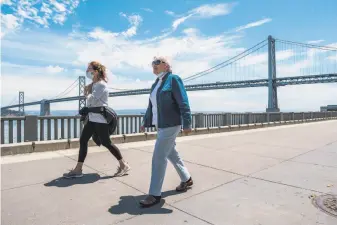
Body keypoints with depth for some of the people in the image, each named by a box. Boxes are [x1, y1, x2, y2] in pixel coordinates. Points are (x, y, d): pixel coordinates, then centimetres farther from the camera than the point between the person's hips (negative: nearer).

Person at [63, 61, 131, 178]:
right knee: (83, 141, 6)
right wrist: (87, 91, 3)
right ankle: (78, 170, 14)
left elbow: (92, 100, -19)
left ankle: (124, 165, 10)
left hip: (100, 118, -9)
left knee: (106, 143, -4)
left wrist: (86, 93, -1)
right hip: (92, 117, 10)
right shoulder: (93, 84, 16)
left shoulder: (101, 85, -13)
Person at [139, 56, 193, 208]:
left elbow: (183, 103, -15)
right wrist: (145, 122, 18)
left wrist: (186, 124, -20)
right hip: (160, 126, 9)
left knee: (158, 158, -8)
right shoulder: (155, 84, 16)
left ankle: (155, 194, 5)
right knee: (171, 154, 18)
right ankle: (187, 179, 38)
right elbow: (151, 106, 20)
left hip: (171, 125, -8)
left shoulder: (173, 79, -8)